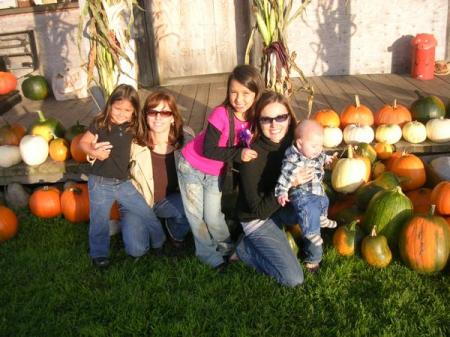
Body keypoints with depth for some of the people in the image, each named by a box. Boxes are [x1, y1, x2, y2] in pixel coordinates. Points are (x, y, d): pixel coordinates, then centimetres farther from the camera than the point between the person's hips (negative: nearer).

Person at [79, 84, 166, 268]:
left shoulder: (132, 126, -1)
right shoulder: (100, 123, -11)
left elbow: (141, 139, 17)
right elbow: (83, 142, -4)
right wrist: (93, 152, -22)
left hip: (123, 182, 3)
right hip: (100, 183, -3)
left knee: (145, 212, 7)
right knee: (99, 220, 9)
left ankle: (161, 242, 26)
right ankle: (99, 253, 29)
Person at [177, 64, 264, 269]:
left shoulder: (254, 119, -13)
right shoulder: (221, 114, -28)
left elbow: (249, 148, 2)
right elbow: (208, 150, -31)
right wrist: (238, 154, -39)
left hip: (217, 173, 3)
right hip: (191, 167, -3)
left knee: (213, 218, 3)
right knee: (196, 215, 7)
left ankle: (226, 247, 30)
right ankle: (208, 253, 26)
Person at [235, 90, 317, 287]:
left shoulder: (292, 142, -13)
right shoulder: (252, 157, -30)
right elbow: (259, 210, -26)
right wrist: (289, 184, -34)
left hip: (283, 207, 6)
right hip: (257, 220, -6)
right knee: (294, 279, -10)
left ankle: (312, 256, 7)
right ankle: (245, 248, 9)